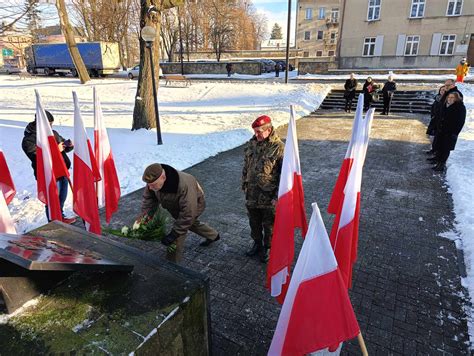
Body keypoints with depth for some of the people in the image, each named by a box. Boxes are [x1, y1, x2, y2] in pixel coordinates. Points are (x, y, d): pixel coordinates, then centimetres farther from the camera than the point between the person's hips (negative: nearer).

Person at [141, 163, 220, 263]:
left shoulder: (184, 186, -48)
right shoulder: (154, 181, -27)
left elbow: (188, 214, -42)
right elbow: (148, 198, -9)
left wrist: (173, 234, -37)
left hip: (194, 205, -8)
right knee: (190, 223, 28)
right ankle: (213, 236, 53)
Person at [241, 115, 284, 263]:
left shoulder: (279, 148, -16)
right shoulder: (251, 143, 3)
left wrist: (278, 196, -15)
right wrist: (244, 184, 16)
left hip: (268, 195, -5)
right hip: (252, 193, 6)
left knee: (269, 225, 11)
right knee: (254, 223, 21)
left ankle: (268, 248, 32)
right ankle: (257, 244, 43)